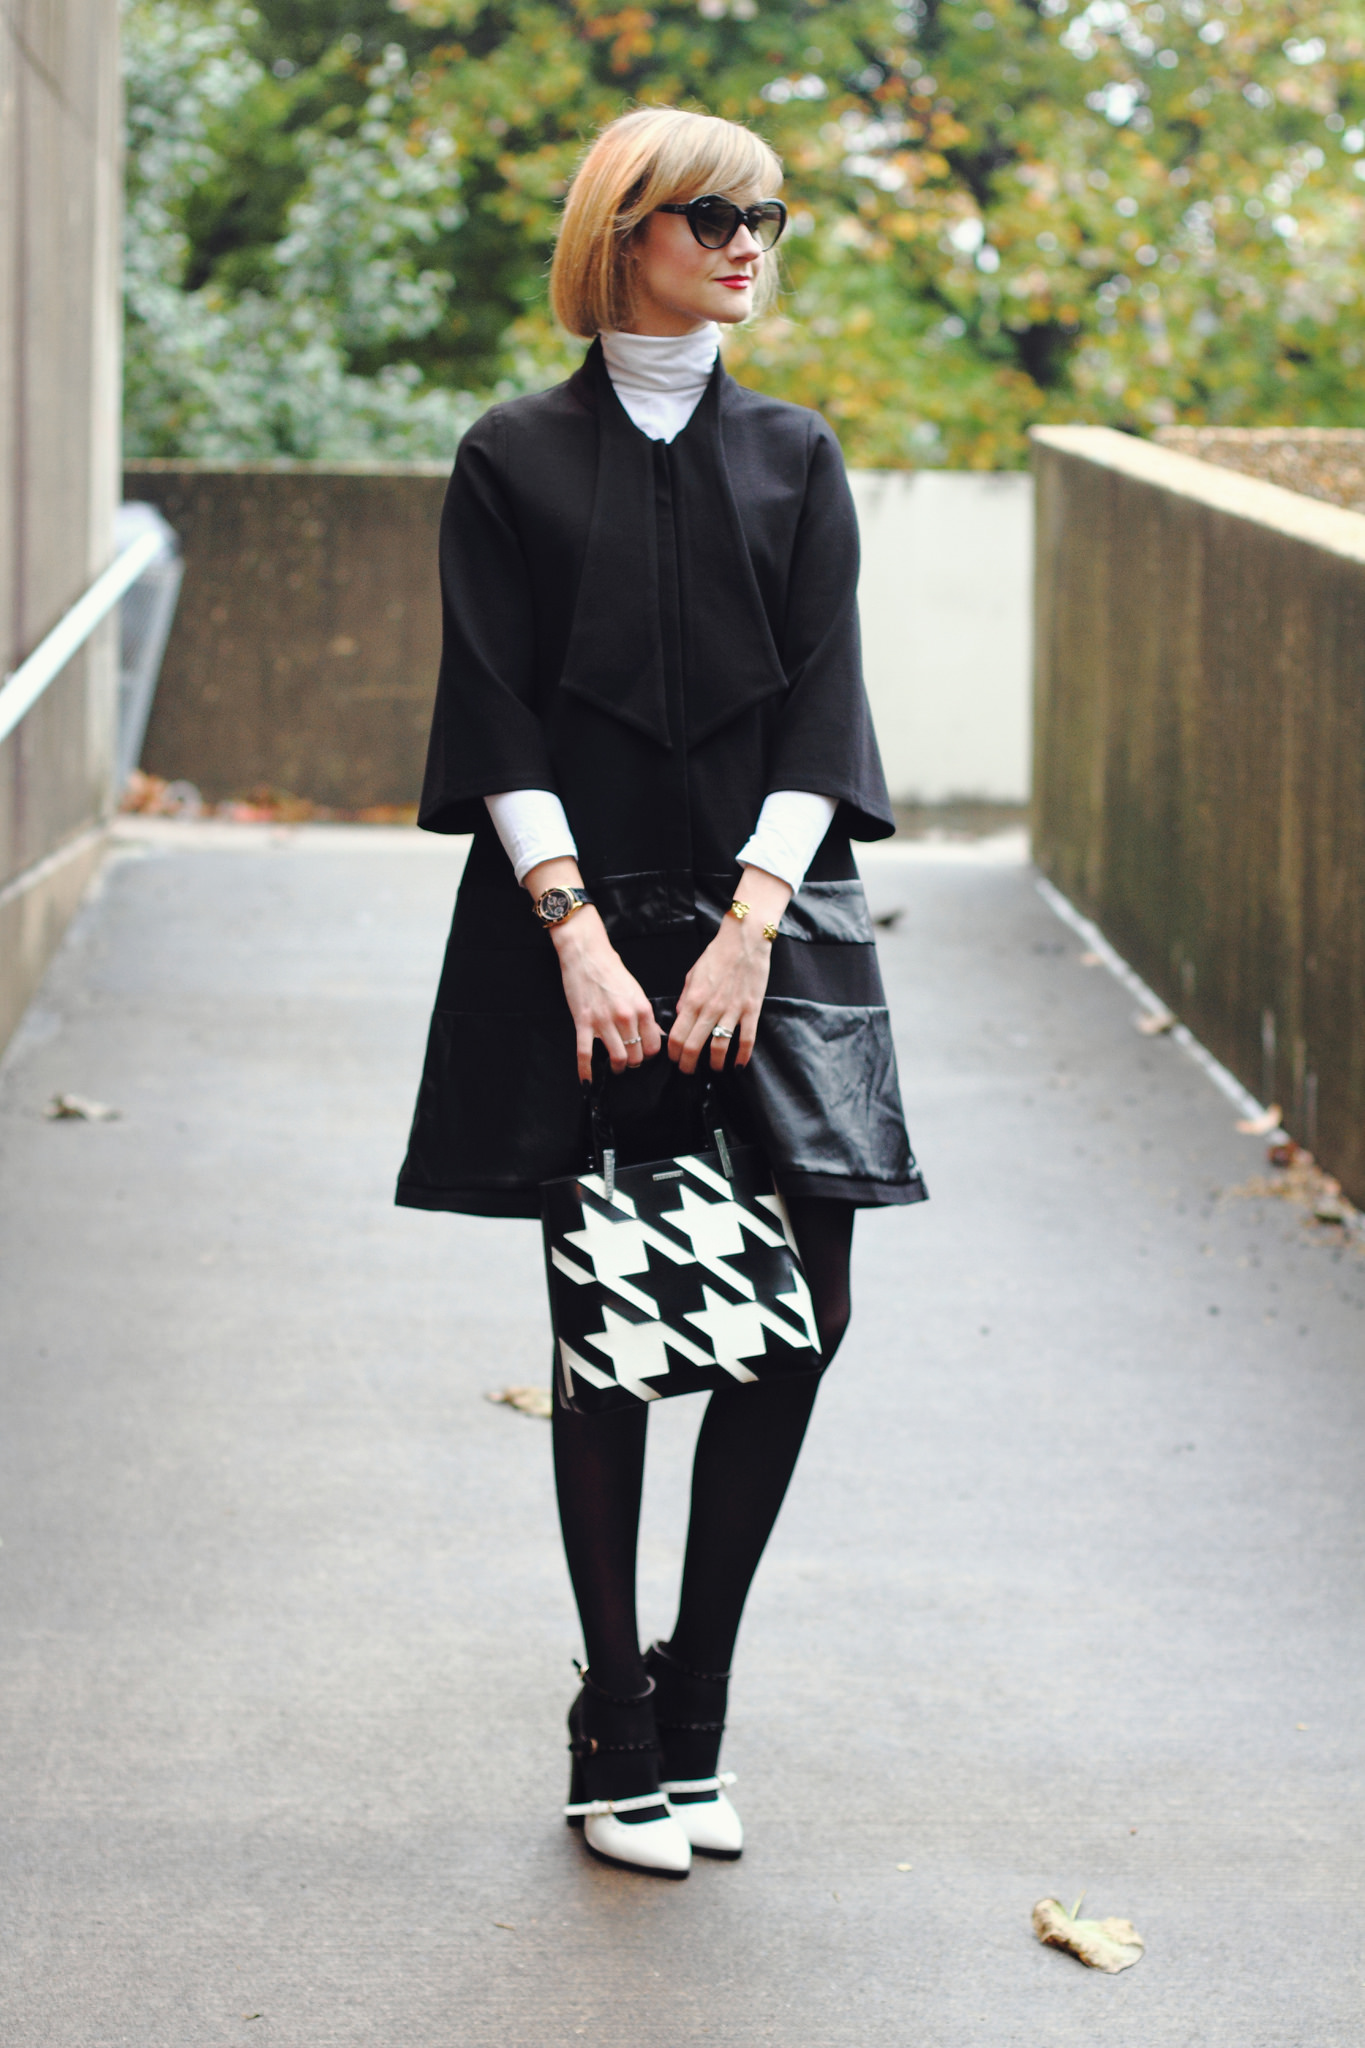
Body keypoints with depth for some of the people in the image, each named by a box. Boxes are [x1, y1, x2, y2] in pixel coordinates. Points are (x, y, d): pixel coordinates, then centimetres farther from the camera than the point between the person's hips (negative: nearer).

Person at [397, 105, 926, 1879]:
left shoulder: (794, 458, 11)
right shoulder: (515, 462, 4)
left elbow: (822, 705, 4)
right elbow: (499, 717, -1)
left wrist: (749, 927, -9)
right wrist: (577, 930, -13)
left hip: (770, 921, 2)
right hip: (586, 923, -2)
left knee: (799, 1319, -5)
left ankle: (693, 1701, 11)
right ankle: (618, 1733, 8)